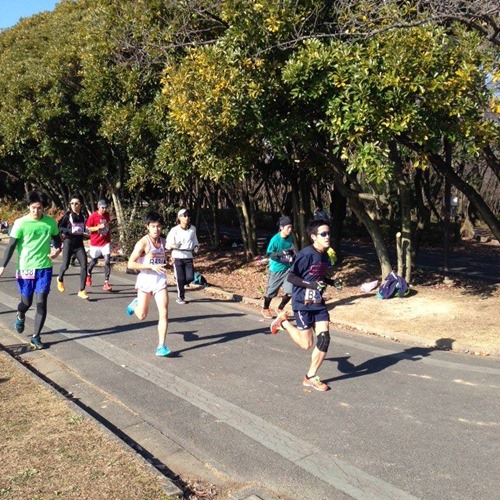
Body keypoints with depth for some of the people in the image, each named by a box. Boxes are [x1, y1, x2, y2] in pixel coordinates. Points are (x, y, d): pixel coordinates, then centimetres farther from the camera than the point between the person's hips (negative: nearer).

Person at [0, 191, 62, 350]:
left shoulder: (50, 222, -1)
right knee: (26, 302, 9)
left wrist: (57, 249, -6)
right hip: (25, 268, -1)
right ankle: (20, 316, 46)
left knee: (41, 303, -3)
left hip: (44, 268, 1)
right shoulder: (20, 223, -8)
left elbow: (56, 238, 16)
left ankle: (36, 337, 9)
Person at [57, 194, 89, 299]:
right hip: (68, 243, -3)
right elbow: (59, 228, -10)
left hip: (79, 243, 3)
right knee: (65, 265, 5)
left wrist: (84, 232, 6)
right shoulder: (67, 215, -8)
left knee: (84, 265, -8)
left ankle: (82, 291, -3)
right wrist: (70, 230, -22)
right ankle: (60, 279, 42)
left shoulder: (82, 216, 6)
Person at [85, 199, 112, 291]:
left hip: (106, 241, 2)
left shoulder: (107, 214, 2)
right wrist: (99, 227, -22)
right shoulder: (93, 216, -13)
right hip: (96, 242, -2)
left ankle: (106, 283, -9)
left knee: (107, 261, -11)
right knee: (94, 261, 15)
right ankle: (88, 274, 46)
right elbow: (87, 228, -10)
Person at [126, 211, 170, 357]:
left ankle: (161, 346, -1)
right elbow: (130, 264, -18)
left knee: (164, 313, -7)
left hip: (160, 280, 4)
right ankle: (135, 304, 45)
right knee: (142, 316, 10)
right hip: (145, 280, -4)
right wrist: (151, 266, -25)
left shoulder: (163, 241, 4)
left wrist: (164, 264, 5)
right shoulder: (143, 243, -14)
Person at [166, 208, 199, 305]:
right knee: (180, 278, -1)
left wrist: (196, 246, 2)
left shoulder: (193, 229, 1)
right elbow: (168, 244, -7)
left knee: (190, 277, -4)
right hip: (177, 257, -3)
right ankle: (180, 297, 18)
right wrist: (172, 245, -28)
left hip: (188, 257, 3)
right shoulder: (175, 230, -11)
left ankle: (180, 287, 28)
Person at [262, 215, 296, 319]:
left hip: (287, 268, 4)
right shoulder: (275, 239, -21)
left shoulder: (291, 237, -4)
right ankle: (265, 309, 37)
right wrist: (281, 253, -30)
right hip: (276, 269, -4)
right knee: (271, 292, 9)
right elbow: (269, 254, -17)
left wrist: (293, 253, 0)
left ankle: (280, 309, 24)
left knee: (290, 292, -1)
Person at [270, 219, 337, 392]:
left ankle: (311, 377, 13)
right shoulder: (306, 254, -19)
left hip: (319, 303, 7)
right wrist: (309, 284, -27)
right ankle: (283, 322, 28)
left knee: (324, 339, -3)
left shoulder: (325, 255, 5)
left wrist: (332, 282, 2)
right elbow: (291, 277, -17)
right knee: (307, 344, 2)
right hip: (303, 304, -7)